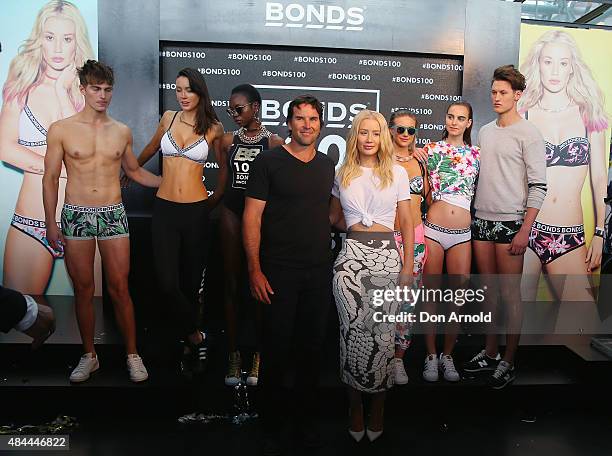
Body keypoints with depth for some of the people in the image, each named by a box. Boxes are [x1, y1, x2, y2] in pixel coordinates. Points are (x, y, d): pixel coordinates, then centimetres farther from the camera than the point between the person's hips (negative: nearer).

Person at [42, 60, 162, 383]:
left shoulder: (122, 132, 7)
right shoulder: (61, 130, 0)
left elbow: (134, 171, 21)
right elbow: (50, 179, 2)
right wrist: (50, 223, -1)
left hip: (113, 215, 1)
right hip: (76, 215, -1)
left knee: (119, 288, 2)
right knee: (83, 289, 7)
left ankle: (132, 355, 14)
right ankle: (89, 356, 22)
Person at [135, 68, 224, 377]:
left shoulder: (214, 129, 1)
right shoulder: (168, 118, 7)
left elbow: (223, 166, 16)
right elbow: (151, 149, 26)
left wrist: (217, 197, 18)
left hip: (196, 210, -1)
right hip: (165, 209, 2)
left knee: (191, 281, 7)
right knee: (167, 283, -9)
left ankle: (190, 341, 26)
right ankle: (196, 338, 11)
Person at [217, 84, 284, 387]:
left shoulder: (274, 142, 1)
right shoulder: (228, 140, 10)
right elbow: (225, 180, 16)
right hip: (232, 211, 3)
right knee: (231, 282, 3)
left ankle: (259, 354, 13)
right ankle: (233, 353, 12)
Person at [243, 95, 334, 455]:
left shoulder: (328, 165, 12)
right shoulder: (268, 162, -3)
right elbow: (252, 217, -7)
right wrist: (255, 269, -12)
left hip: (320, 271, 4)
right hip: (279, 271, -4)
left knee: (313, 345, 12)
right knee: (277, 347, 4)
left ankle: (308, 418, 31)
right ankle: (273, 425, 23)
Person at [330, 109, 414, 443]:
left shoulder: (397, 173, 7)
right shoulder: (342, 174, 10)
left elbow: (406, 222, 7)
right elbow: (333, 216, 21)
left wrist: (408, 263, 3)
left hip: (387, 255, 0)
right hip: (352, 255, 1)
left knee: (383, 331, -1)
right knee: (353, 331, -1)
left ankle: (378, 405, 18)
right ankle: (355, 404, 17)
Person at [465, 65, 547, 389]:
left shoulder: (528, 134, -5)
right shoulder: (484, 131, 14)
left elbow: (538, 186, -9)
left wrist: (525, 230, -15)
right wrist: (472, 214, 13)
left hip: (510, 222, -6)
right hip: (481, 220, 6)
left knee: (510, 294, -1)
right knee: (489, 291, 12)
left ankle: (508, 362, 11)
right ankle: (490, 354, 24)